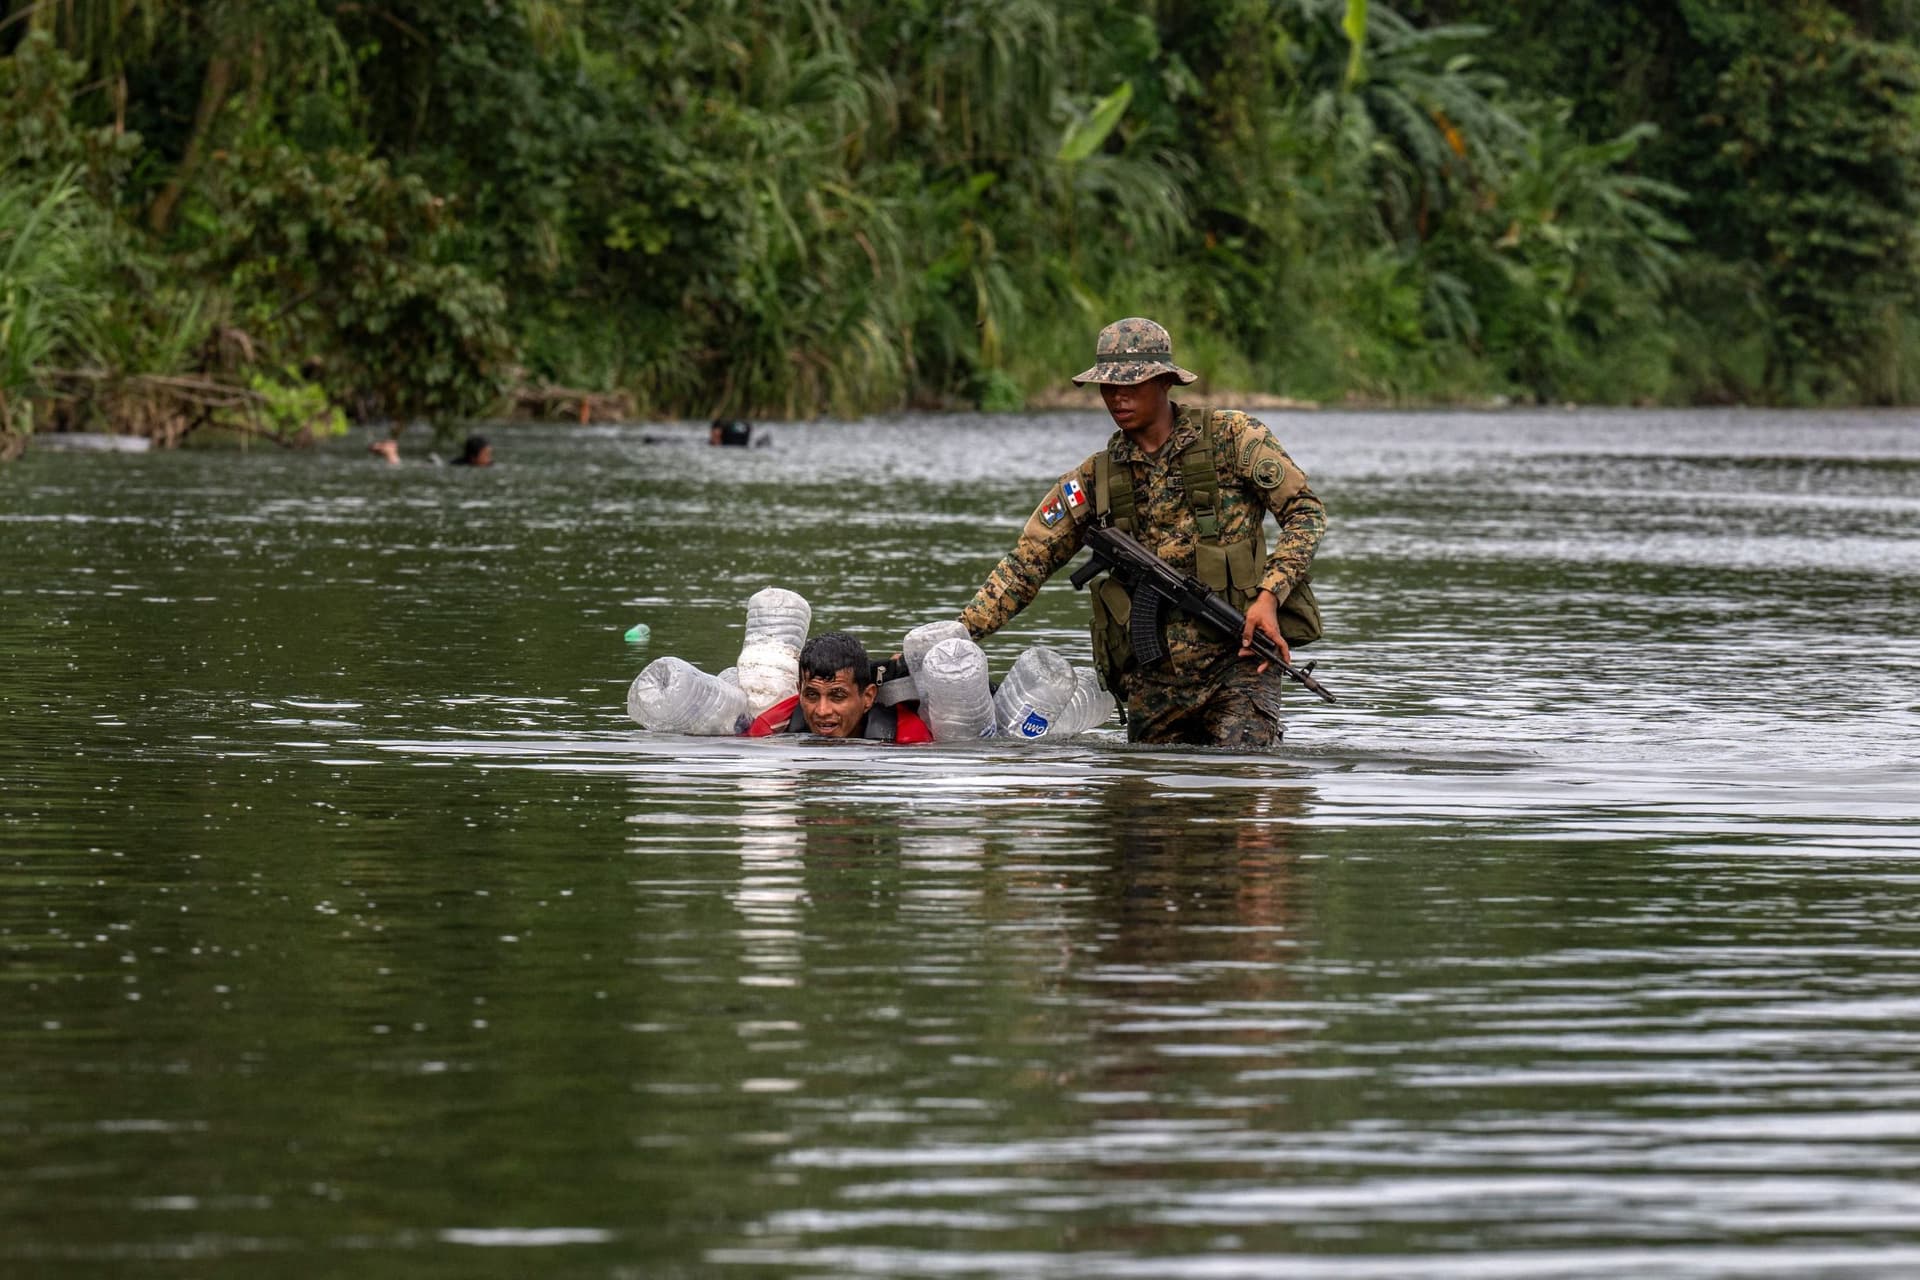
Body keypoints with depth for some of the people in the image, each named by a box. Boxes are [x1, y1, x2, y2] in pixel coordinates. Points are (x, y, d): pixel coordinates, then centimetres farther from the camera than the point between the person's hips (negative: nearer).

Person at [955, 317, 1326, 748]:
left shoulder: (1232, 437, 0)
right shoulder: (1093, 479, 9)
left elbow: (1305, 512, 1)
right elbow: (1025, 566, 7)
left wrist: (1269, 596, -14)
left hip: (1237, 663, -4)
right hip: (1151, 685, 4)